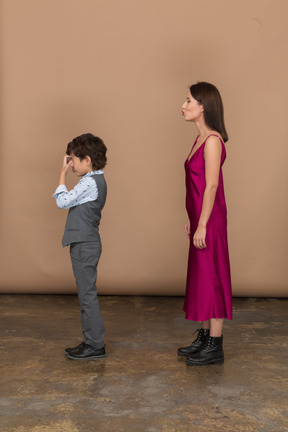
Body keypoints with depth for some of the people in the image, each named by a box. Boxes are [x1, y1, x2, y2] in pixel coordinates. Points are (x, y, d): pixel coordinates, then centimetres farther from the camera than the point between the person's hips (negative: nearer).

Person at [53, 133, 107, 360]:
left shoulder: (90, 182, -17)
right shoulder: (96, 180, 14)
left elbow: (63, 201, -15)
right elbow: (72, 203, 18)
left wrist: (63, 174, -9)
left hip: (84, 245, -10)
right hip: (85, 243, 10)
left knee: (88, 294, -4)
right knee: (86, 294, 15)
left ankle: (95, 345, 4)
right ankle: (91, 341, 24)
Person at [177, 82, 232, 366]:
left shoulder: (212, 140, -16)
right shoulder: (201, 138, 13)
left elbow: (211, 186, -19)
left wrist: (202, 225, -19)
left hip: (210, 221, -10)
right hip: (200, 219, 10)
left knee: (211, 278, -2)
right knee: (201, 277, 15)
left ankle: (215, 347, 8)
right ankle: (204, 337, 27)